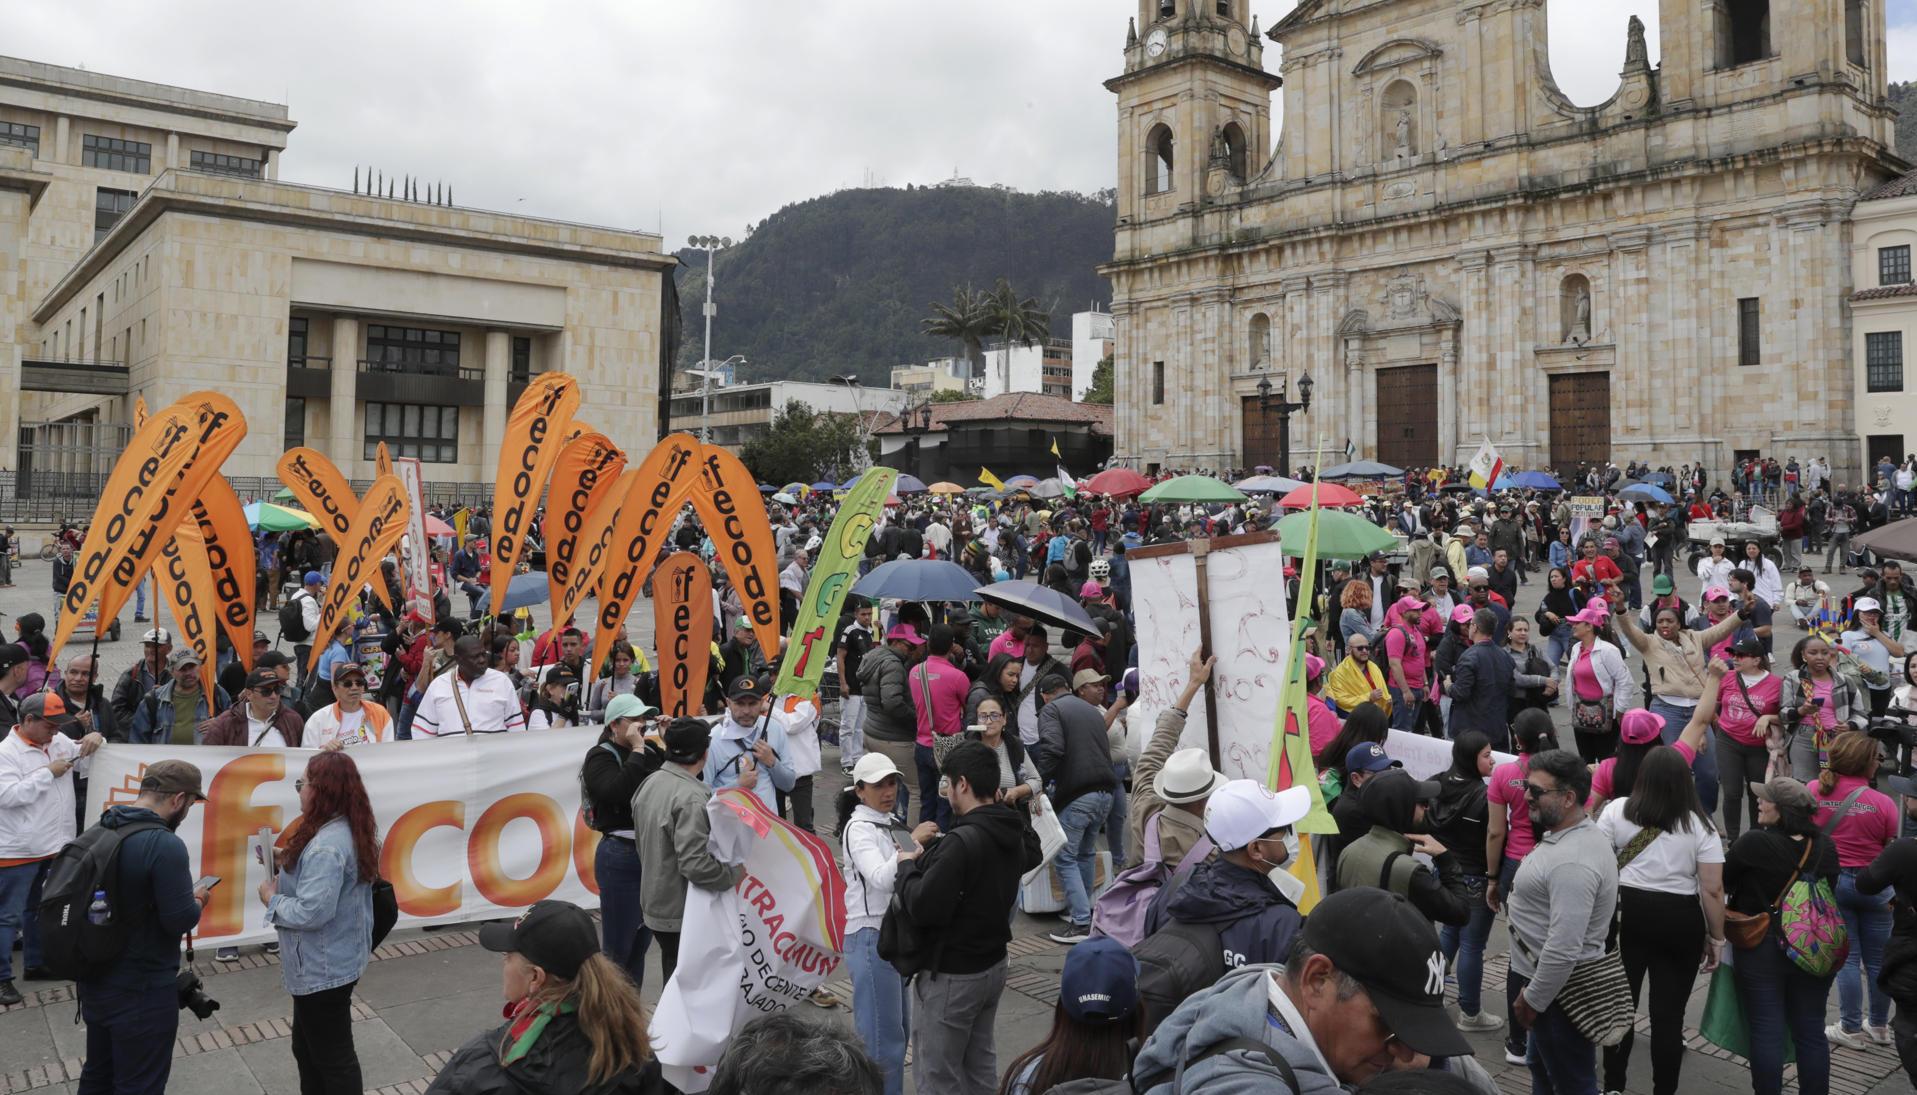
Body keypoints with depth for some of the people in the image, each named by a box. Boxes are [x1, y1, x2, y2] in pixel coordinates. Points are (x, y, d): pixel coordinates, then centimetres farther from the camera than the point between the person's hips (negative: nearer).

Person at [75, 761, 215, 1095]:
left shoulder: (100, 831, 1)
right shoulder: (164, 845, -24)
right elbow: (181, 920, -23)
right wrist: (197, 900, -3)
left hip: (93, 980, 8)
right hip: (142, 991, -8)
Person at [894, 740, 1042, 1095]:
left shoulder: (961, 842, -27)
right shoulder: (1014, 833, -1)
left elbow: (923, 908, -28)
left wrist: (907, 866, -9)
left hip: (952, 975, -8)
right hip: (993, 964, 8)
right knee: (980, 1063, 22)